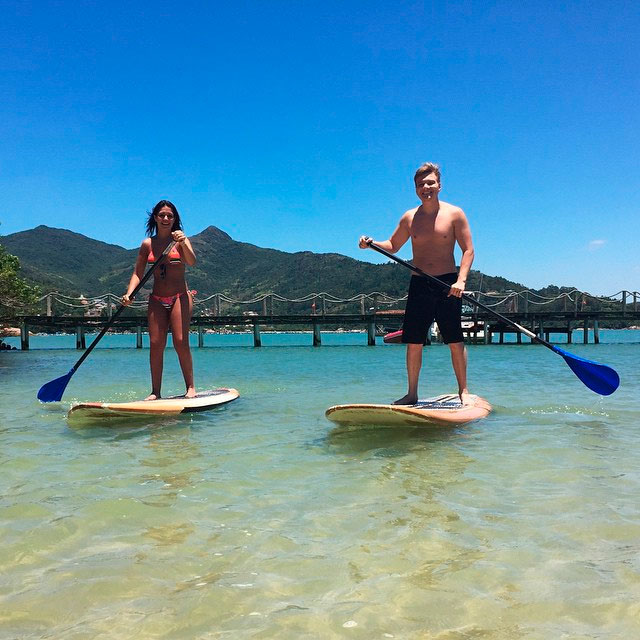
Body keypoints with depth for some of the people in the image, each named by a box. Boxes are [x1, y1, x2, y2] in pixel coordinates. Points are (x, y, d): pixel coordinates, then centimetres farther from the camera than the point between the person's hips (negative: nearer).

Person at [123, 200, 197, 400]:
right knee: (155, 344, -1)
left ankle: (191, 387, -2)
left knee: (180, 342, -11)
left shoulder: (180, 239, 0)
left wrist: (183, 243, -34)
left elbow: (192, 262, -17)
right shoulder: (147, 244, 8)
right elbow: (138, 273, 7)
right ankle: (155, 392, 5)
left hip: (180, 297, -3)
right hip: (157, 300, 3)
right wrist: (129, 294, -8)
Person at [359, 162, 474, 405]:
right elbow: (392, 246, 20)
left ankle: (463, 391, 12)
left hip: (448, 284, -3)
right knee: (413, 342, 3)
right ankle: (412, 393, 14)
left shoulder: (454, 213, 0)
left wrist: (461, 280, -17)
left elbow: (468, 250, -3)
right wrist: (371, 243, 0)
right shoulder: (409, 218, 9)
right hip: (419, 284, 3)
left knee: (455, 341, 0)